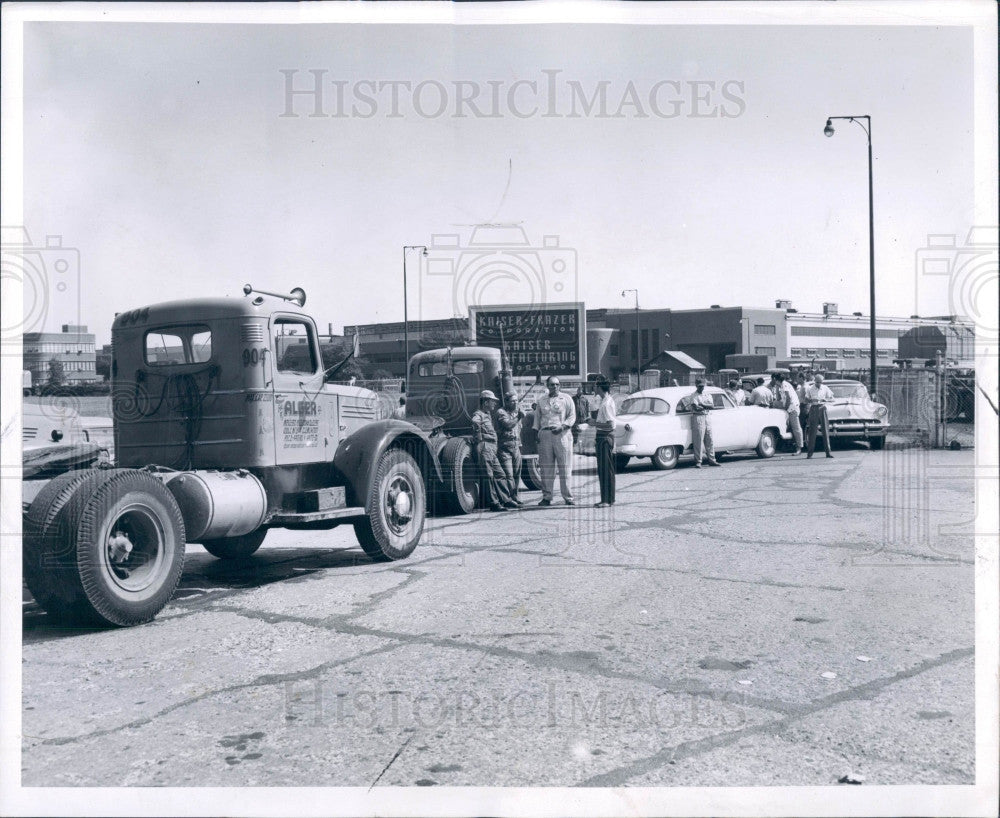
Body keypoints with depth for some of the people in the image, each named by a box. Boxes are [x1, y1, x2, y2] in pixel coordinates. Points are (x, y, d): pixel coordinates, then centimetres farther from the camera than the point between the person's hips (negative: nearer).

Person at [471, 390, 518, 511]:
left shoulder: (488, 415, 24)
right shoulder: (479, 414, -7)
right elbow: (475, 421, -32)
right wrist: (479, 436, -27)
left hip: (492, 449, 10)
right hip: (484, 447, -10)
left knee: (500, 475, 12)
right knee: (488, 476, -7)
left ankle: (505, 500, 19)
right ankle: (494, 503, -6)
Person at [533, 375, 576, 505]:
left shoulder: (566, 399, 8)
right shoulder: (542, 401, 18)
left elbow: (572, 416, 3)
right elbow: (537, 417, 20)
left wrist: (562, 427, -12)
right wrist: (536, 431, 6)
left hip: (561, 434, -3)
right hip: (545, 435, 3)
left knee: (565, 468, -3)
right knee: (546, 468, 1)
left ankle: (568, 497, 1)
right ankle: (547, 497, 6)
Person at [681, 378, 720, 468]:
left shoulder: (708, 395, 16)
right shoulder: (693, 396, -2)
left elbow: (712, 406, 2)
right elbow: (696, 408, -15)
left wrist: (702, 405, -10)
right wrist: (707, 406, -4)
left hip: (708, 418, 6)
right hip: (698, 418, -6)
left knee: (709, 440, 8)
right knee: (698, 441, -7)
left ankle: (711, 460, 15)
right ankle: (698, 462, -3)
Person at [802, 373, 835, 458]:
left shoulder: (825, 388, 6)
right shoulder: (810, 389, 4)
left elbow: (832, 399, 4)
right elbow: (806, 400, 3)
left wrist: (824, 399, -16)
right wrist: (812, 400, -19)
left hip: (822, 409, 1)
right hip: (813, 409, -1)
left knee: (826, 431, -2)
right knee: (812, 431, -3)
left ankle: (828, 451, 1)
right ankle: (810, 452, 0)